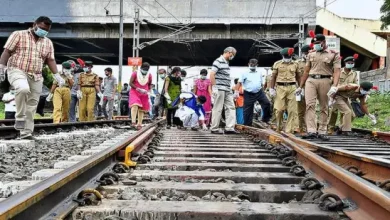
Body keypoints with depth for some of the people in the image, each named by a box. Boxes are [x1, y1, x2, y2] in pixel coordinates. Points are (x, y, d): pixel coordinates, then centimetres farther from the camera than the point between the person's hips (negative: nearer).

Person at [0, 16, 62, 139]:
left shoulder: (48, 43, 15)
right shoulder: (18, 35, 3)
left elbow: (50, 60, 12)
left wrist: (57, 75, 0)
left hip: (36, 77, 5)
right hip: (17, 71, -4)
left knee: (32, 106, 1)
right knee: (23, 89, -35)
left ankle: (26, 133, 6)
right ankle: (20, 117, -18)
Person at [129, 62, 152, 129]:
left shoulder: (149, 75, 2)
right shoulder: (135, 74, -7)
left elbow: (150, 84, 16)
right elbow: (130, 83, -7)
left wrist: (148, 90, -2)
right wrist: (138, 89, -18)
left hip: (144, 94, 4)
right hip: (135, 92, -4)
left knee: (142, 109, 6)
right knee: (135, 106, -25)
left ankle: (139, 124, 15)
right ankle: (133, 122, -31)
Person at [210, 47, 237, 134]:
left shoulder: (226, 62, 18)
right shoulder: (218, 61, -9)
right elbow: (212, 74, -16)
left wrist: (229, 87, 16)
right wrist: (215, 87, -18)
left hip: (227, 90, 9)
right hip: (220, 89, -9)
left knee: (231, 107, 4)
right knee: (218, 109, -3)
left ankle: (229, 128, 5)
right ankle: (214, 128, 6)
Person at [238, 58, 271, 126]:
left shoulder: (259, 73, 14)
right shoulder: (245, 74, 0)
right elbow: (239, 83, -6)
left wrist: (262, 91, 19)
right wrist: (236, 91, -16)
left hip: (259, 92, 4)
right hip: (249, 94, -4)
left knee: (267, 103, -9)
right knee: (248, 110, 0)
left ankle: (266, 119, 6)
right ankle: (247, 125, 10)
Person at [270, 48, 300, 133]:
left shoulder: (295, 64, 12)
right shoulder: (277, 64, 7)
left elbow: (298, 77, 16)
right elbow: (273, 77, 5)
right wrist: (272, 88, -1)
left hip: (292, 88, 2)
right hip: (280, 88, -2)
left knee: (292, 110, -1)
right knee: (279, 109, -4)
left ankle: (289, 129, 6)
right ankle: (279, 127, 15)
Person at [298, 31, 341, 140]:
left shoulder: (334, 54, 3)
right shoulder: (311, 54, 14)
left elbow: (337, 72, -6)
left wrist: (334, 86, -21)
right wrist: (300, 86, 15)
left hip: (325, 81, -2)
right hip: (311, 80, 2)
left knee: (324, 107, 4)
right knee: (310, 105, -12)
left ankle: (322, 132, 11)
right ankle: (311, 131, -15)